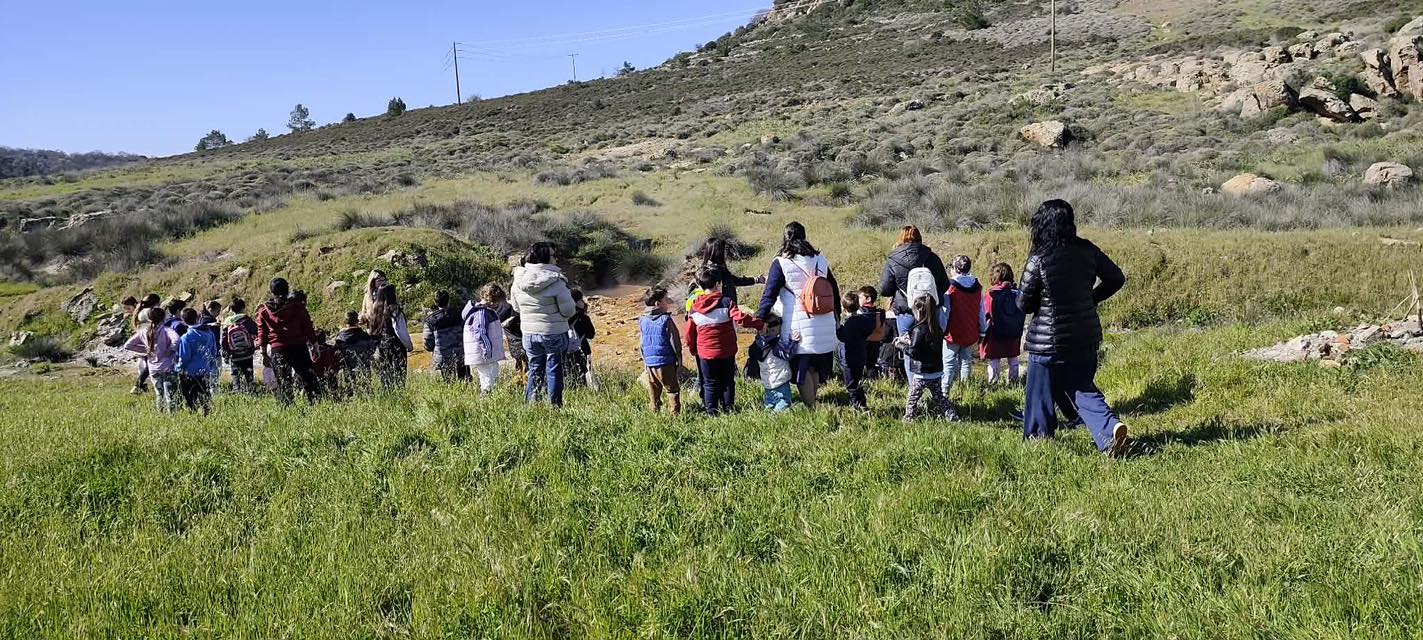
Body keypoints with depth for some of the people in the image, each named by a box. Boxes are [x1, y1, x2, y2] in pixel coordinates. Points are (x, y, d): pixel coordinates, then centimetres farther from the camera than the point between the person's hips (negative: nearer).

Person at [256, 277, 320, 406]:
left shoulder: (263, 310, 3)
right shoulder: (297, 306, -1)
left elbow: (262, 333, 7)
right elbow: (308, 327, 2)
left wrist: (263, 352, 14)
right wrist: (314, 343, 8)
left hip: (277, 349, 1)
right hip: (299, 347, 0)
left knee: (283, 381, 5)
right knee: (307, 377, 6)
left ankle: (285, 405, 1)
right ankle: (313, 401, -1)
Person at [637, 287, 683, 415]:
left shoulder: (642, 321, 6)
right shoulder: (666, 320, -11)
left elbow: (642, 344, 13)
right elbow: (675, 343, -8)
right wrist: (679, 362, 0)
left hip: (649, 364, 5)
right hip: (666, 364, -5)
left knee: (653, 396, 13)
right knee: (673, 392, 4)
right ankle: (675, 415, 1)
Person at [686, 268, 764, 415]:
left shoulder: (694, 308, 0)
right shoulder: (726, 302, -10)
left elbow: (689, 333, 5)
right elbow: (741, 319, -21)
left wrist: (693, 350, 19)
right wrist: (760, 323, -11)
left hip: (705, 353, 2)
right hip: (726, 352, -1)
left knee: (710, 383, 9)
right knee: (728, 381, 14)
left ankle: (712, 412, 8)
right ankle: (728, 407, 16)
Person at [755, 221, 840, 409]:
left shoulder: (781, 263, -7)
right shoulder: (820, 260, 9)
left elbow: (769, 294, -12)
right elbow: (834, 290, 17)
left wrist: (760, 319, -9)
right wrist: (837, 316, 28)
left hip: (798, 328, -5)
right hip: (824, 327, 5)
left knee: (802, 367, 2)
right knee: (816, 367, 17)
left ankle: (812, 407, 1)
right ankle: (814, 400, 24)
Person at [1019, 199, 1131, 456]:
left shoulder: (1038, 261, -16)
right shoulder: (1087, 251, -2)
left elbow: (1024, 304, -10)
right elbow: (1116, 278, 9)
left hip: (1048, 341, -5)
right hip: (1087, 336, 5)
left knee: (1041, 393, 11)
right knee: (1083, 388, 16)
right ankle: (1112, 428, -3)